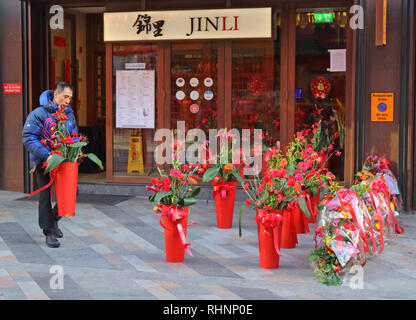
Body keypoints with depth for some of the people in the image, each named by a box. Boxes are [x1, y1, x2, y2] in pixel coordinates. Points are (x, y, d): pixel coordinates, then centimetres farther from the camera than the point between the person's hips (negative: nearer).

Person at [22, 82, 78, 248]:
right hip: (43, 164, -5)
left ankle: (54, 219, 31)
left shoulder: (69, 114, 6)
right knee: (45, 197, 3)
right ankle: (49, 232, 13)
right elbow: (28, 138, -19)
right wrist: (46, 156, -29)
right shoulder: (38, 114, -13)